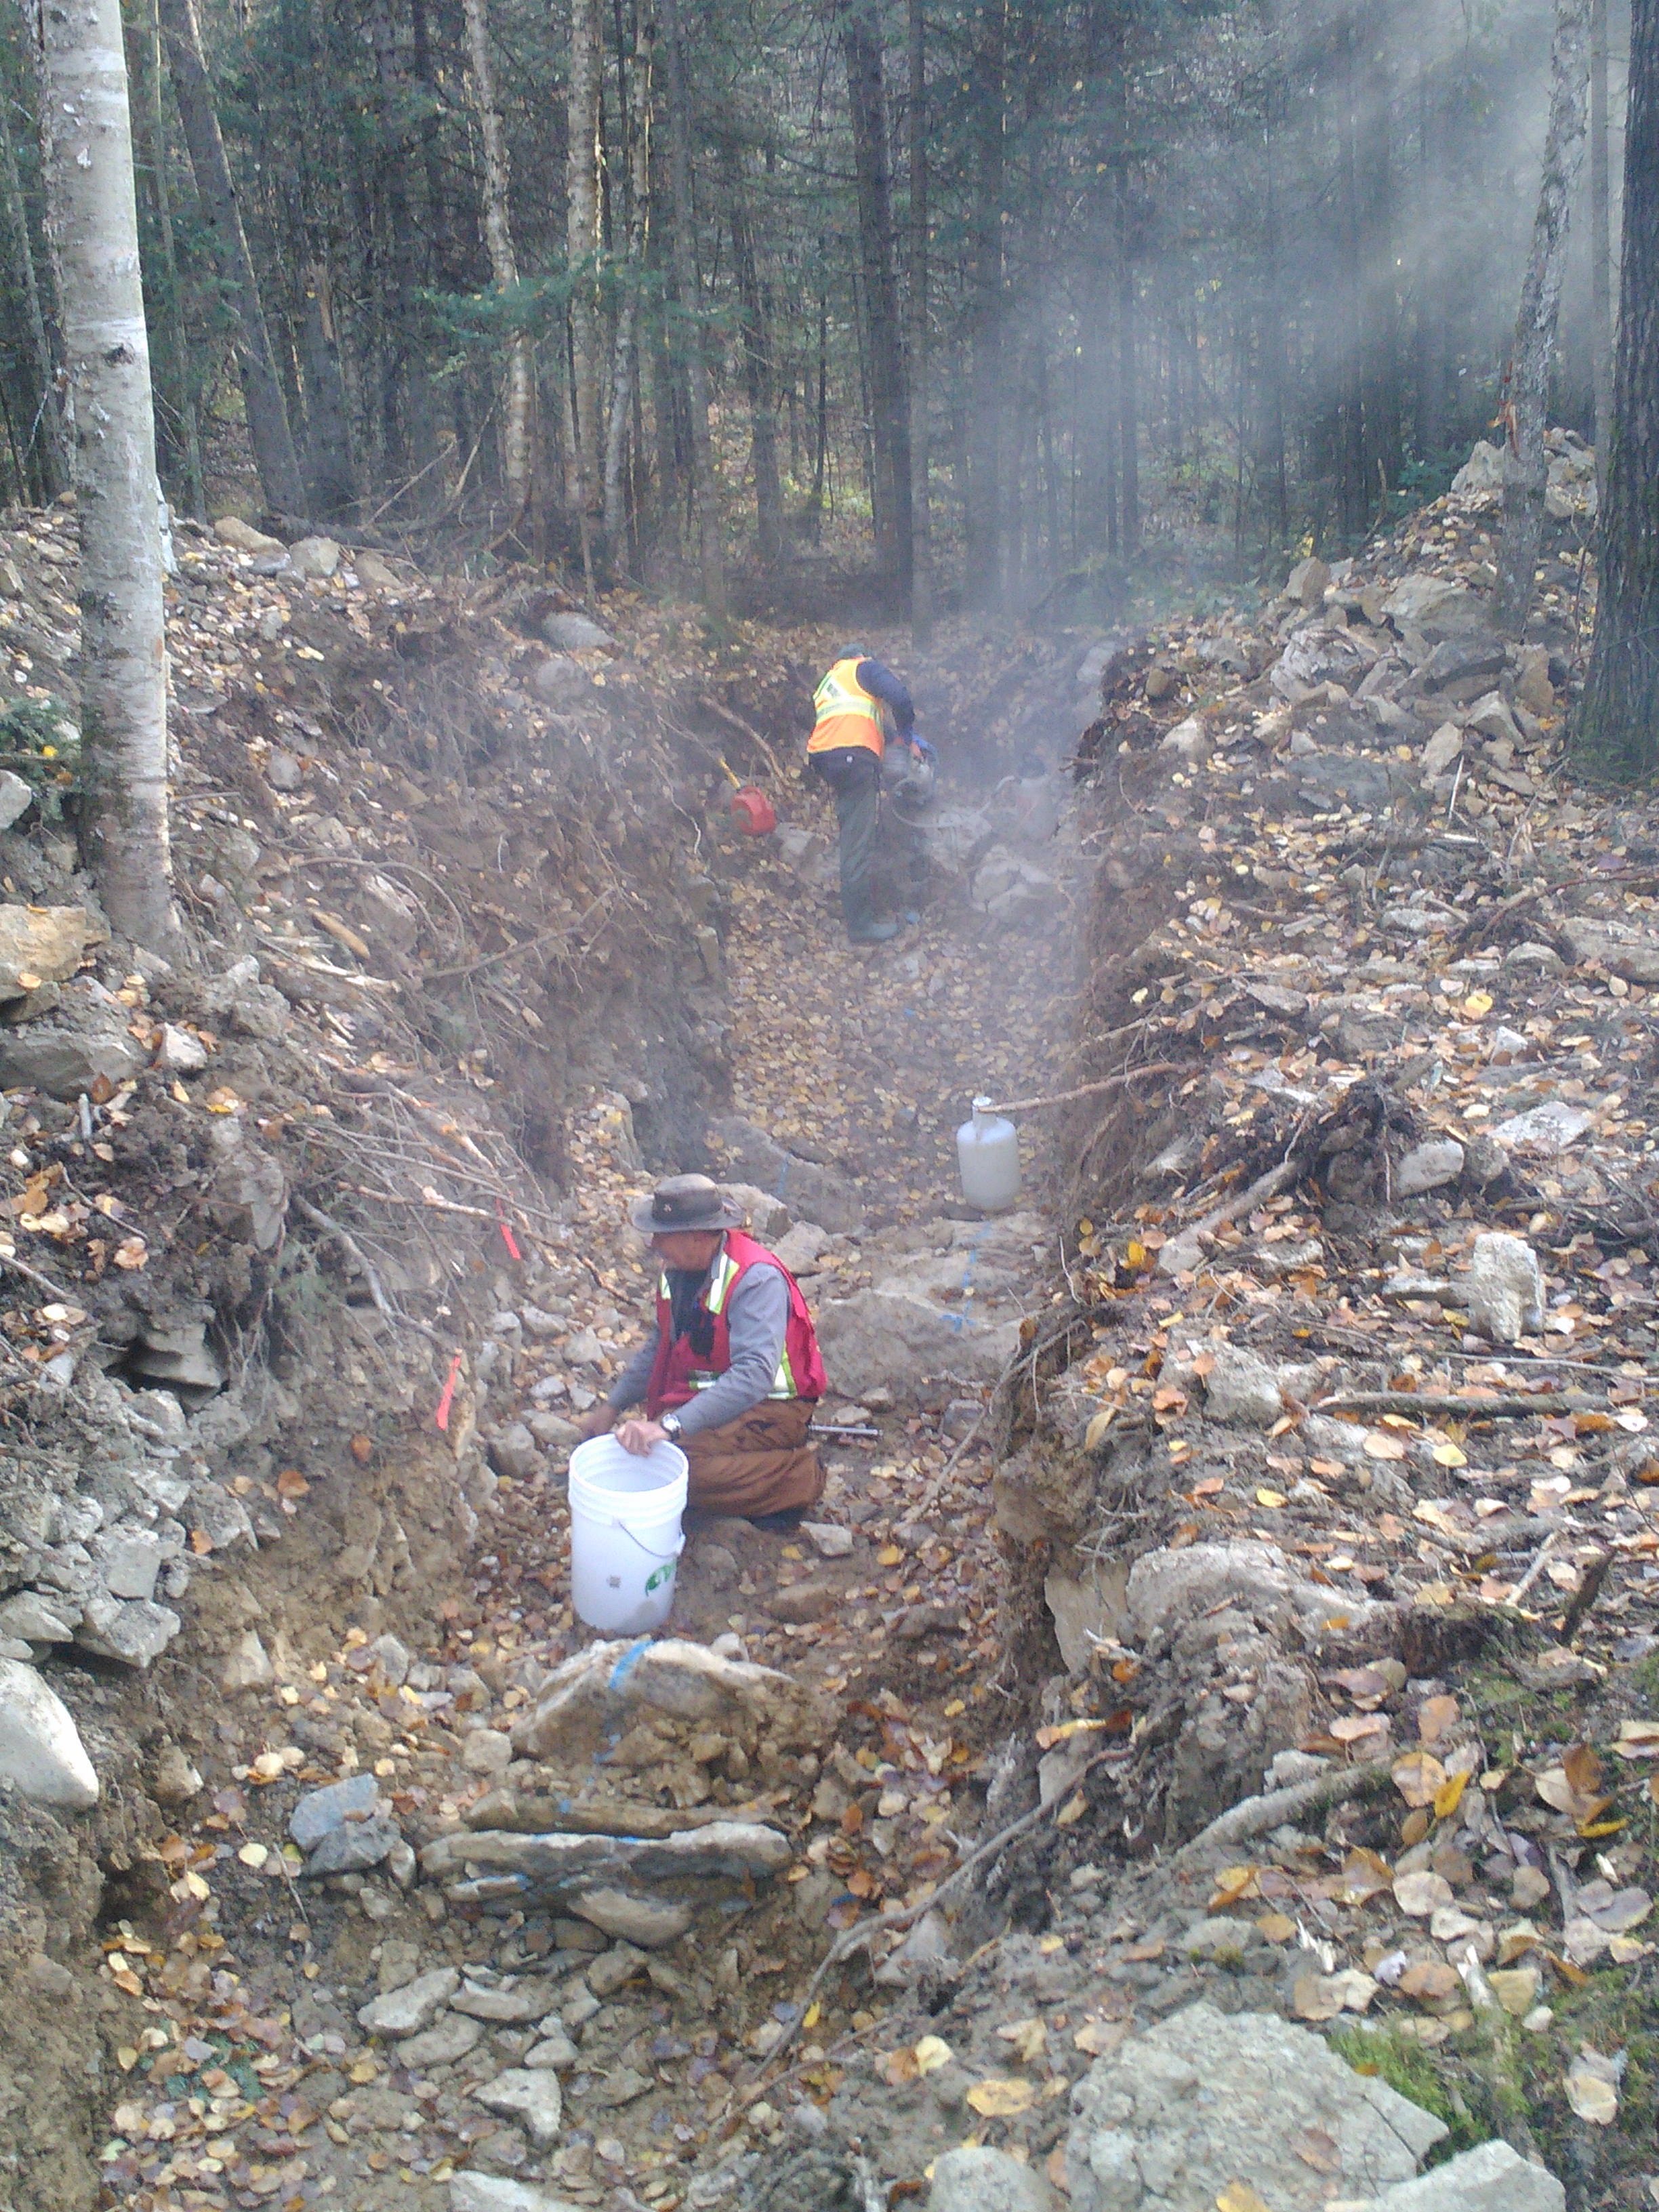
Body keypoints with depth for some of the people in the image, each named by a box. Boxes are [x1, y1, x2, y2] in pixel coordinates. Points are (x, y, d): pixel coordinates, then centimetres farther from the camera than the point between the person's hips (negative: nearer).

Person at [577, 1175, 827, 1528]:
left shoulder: (756, 1280, -26)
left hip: (769, 1406, -9)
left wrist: (671, 1426, -45)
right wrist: (613, 1406, 14)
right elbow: (663, 1343, 18)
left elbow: (754, 1374, -38)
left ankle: (798, 1476, -10)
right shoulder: (678, 1266, 0)